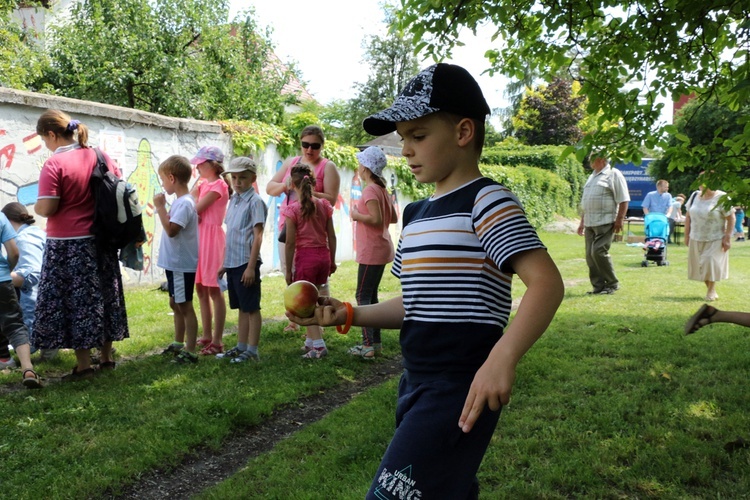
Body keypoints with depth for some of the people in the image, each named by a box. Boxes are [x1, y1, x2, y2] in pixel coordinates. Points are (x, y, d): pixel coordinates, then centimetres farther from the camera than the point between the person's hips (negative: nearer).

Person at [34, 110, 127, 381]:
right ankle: (106, 357, 25)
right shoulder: (99, 156, 5)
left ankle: (84, 365, 8)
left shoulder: (54, 164, -15)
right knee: (103, 296, 14)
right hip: (100, 241, 6)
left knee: (75, 302, 3)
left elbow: (46, 208, -18)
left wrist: (35, 207, 3)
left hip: (67, 244, -6)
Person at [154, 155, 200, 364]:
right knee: (175, 303, 20)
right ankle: (179, 343, 34)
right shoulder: (180, 201, 12)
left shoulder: (184, 203, -19)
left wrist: (160, 207, -21)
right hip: (174, 263, 10)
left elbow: (171, 230, -27)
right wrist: (162, 208, 10)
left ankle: (190, 351, 2)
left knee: (184, 306, -4)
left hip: (182, 265, -10)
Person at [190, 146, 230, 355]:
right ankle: (207, 336, 22)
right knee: (201, 288, 12)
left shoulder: (218, 185, -11)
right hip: (199, 236, 9)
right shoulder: (203, 184, 14)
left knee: (214, 290, -5)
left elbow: (195, 208, -16)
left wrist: (197, 188, -3)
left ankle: (217, 342, 0)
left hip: (211, 237, -9)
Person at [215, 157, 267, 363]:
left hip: (246, 263, -8)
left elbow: (258, 235, -15)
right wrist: (225, 263, 17)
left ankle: (252, 351, 8)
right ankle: (241, 347, 24)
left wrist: (251, 267, -19)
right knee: (241, 308, 16)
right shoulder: (233, 200, 13)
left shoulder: (255, 202, -10)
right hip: (232, 262, 8)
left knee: (251, 308, 1)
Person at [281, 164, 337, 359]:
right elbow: (332, 236, 6)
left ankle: (319, 345, -2)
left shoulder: (293, 209, -11)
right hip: (324, 256, 5)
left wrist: (288, 270, -3)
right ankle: (310, 341, 22)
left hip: (305, 257, -5)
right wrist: (332, 261, 16)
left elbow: (290, 243, -10)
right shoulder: (323, 205, 3)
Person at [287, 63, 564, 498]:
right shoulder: (417, 214, 14)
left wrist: (502, 357, -35)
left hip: (461, 392, -9)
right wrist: (349, 315, 5)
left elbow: (546, 283, -22)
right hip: (416, 385, 9)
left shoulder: (486, 201, -11)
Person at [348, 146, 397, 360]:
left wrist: (357, 215, -11)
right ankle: (375, 342, 20)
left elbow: (376, 219, -25)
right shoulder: (382, 189, 13)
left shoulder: (370, 190, -16)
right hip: (381, 249, 10)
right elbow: (393, 218, 16)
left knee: (363, 296, -6)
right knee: (371, 295, 15)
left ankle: (368, 346, -7)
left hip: (371, 252, -10)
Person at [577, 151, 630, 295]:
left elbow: (623, 200, -9)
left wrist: (619, 219, -15)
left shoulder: (613, 174, -3)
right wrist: (582, 222, 23)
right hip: (589, 223, 8)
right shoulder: (592, 177, 22)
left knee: (599, 252, -14)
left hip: (605, 222, -8)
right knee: (590, 255, 4)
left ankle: (612, 284, 0)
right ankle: (598, 286, 11)